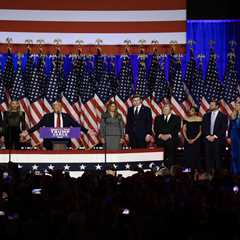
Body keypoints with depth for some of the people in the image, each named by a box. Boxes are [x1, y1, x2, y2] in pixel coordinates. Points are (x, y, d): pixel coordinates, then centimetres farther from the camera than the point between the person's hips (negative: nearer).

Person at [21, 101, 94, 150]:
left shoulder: (66, 117, 10)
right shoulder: (47, 117, 7)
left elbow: (76, 125, 6)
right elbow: (38, 125, 4)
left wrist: (87, 131, -3)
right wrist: (28, 132, -5)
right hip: (50, 142, -1)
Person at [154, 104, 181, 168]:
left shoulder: (176, 118, 12)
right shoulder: (158, 118, 20)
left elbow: (177, 129, 2)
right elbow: (156, 129, 12)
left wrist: (169, 135, -11)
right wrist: (160, 135, -7)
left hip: (171, 141, -2)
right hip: (160, 141, 2)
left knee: (171, 159, -12)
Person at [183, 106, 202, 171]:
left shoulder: (199, 119, 1)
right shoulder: (186, 119, 9)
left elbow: (201, 131, -2)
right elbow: (184, 130, 7)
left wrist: (194, 139, -10)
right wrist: (187, 139, -6)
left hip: (196, 140, -3)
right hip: (187, 141, 3)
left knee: (196, 156, -5)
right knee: (187, 156, -2)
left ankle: (196, 170, -2)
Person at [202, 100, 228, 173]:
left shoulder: (223, 116, 2)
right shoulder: (206, 115, 14)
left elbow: (223, 129, -5)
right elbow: (204, 127, 11)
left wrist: (214, 136, -11)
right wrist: (208, 136, -4)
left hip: (218, 140, -3)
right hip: (207, 139, 3)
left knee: (217, 157, -6)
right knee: (208, 157, -1)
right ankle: (209, 172, 3)